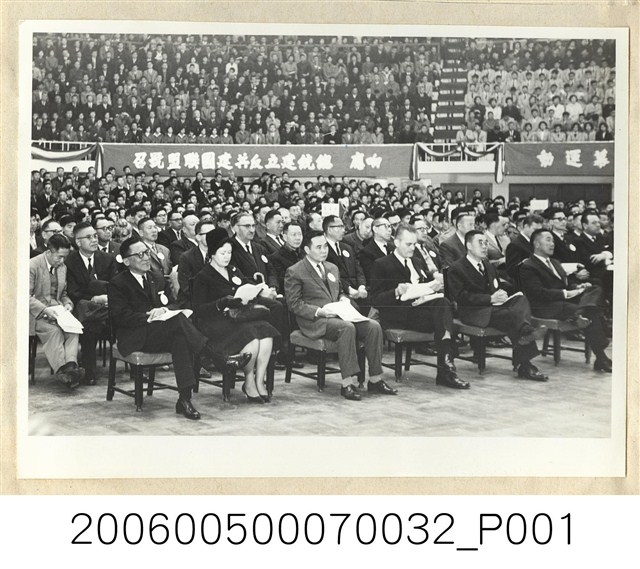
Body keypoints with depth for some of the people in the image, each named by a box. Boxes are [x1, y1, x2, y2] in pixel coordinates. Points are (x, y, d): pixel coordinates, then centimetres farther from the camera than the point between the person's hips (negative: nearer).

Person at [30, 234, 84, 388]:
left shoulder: (62, 267, 16)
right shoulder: (32, 265, -7)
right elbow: (26, 296, -12)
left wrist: (67, 304, 3)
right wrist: (45, 310, -23)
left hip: (57, 310, 5)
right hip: (37, 313, -5)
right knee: (53, 331, -34)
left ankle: (71, 365, -42)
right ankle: (62, 370, -41)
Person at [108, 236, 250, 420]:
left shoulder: (154, 279, 22)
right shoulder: (117, 284, 1)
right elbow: (121, 316, -11)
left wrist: (163, 310, -8)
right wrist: (150, 317, -22)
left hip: (158, 334, 6)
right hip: (135, 339, -5)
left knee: (180, 339, -33)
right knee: (178, 320, -32)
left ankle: (185, 399, -39)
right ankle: (216, 358, -28)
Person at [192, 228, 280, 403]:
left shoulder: (233, 271, 21)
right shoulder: (203, 277, 1)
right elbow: (198, 310, -8)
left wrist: (261, 292, -1)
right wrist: (222, 303, -21)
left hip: (238, 318, 6)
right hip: (216, 323, -6)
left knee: (266, 334, -26)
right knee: (251, 337, -32)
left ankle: (259, 381, -17)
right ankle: (249, 382, -10)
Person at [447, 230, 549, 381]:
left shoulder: (489, 266, 25)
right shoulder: (456, 269, -1)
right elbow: (461, 297, -12)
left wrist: (500, 294, 0)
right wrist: (490, 298, -18)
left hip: (492, 306, 7)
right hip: (473, 312, -7)